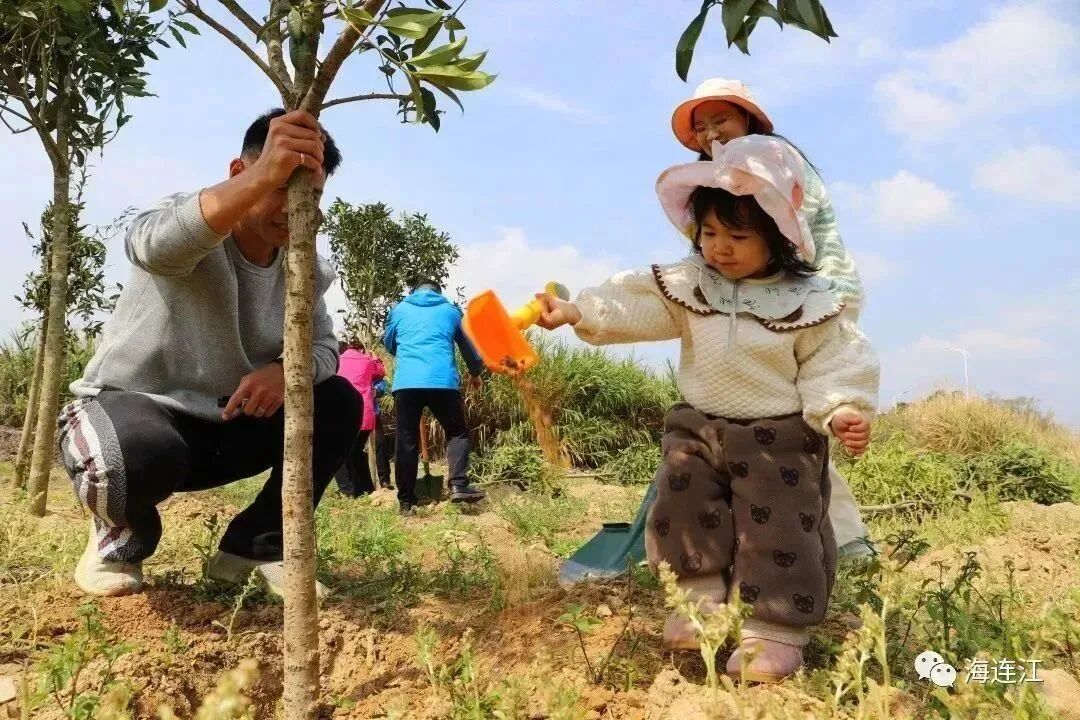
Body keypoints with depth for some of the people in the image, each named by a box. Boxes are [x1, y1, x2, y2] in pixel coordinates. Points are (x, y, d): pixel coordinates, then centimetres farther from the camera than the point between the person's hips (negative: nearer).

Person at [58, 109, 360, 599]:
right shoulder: (189, 222, -21)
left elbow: (324, 347, -4)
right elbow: (153, 242, -46)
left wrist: (286, 370, -30)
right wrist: (264, 176, -63)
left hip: (221, 424, 6)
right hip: (124, 406, -5)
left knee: (339, 403, -11)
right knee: (140, 456, -40)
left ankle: (255, 545, 2)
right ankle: (122, 537, 0)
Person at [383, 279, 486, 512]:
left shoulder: (399, 309, 20)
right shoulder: (451, 310, 18)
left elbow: (388, 343, 33)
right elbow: (468, 346, 28)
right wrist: (476, 373, 45)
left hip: (405, 382, 1)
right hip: (443, 381, -1)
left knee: (406, 441, 7)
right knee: (457, 432, 11)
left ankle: (406, 500, 8)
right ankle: (458, 485, -6)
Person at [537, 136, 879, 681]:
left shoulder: (807, 300, -9)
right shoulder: (687, 285, -2)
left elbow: (831, 363, -8)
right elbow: (633, 306, -12)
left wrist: (841, 410, -25)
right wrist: (577, 312, -26)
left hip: (779, 438, -3)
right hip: (698, 429, 4)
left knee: (777, 531, -1)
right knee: (686, 513, 4)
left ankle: (773, 630, 11)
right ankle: (703, 602, 21)